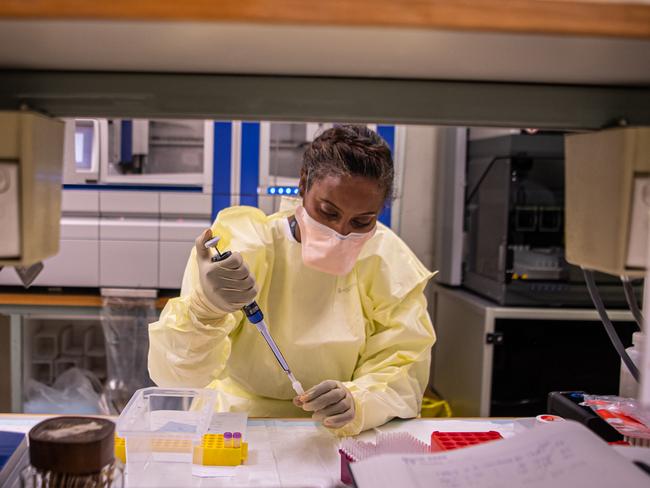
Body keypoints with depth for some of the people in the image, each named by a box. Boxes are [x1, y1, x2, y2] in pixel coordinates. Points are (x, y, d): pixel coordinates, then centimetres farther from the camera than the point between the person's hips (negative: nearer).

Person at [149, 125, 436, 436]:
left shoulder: (389, 260, -5)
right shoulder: (240, 242, -12)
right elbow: (170, 374, -15)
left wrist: (355, 403, -28)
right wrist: (204, 308, -35)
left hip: (337, 438, 1)